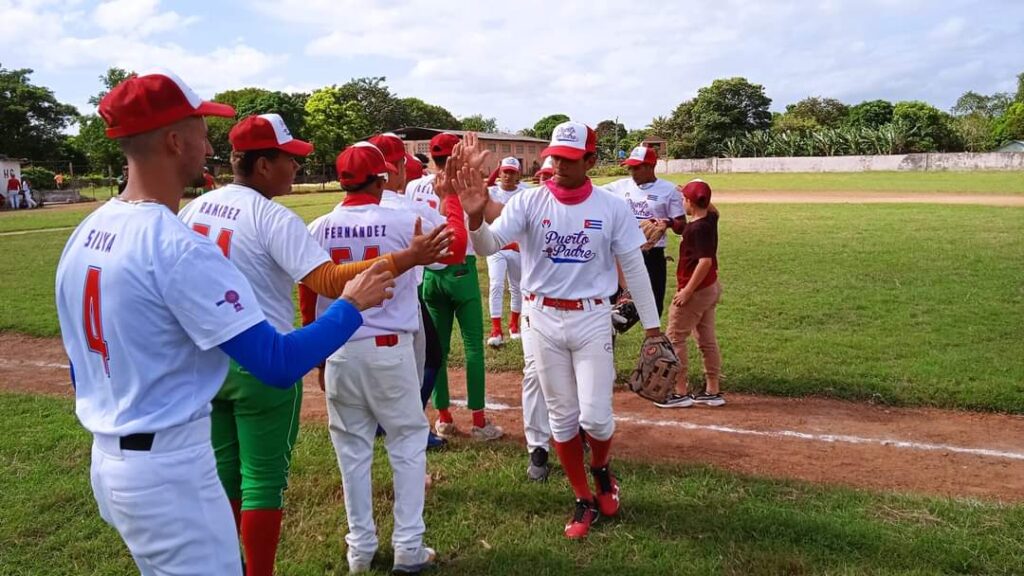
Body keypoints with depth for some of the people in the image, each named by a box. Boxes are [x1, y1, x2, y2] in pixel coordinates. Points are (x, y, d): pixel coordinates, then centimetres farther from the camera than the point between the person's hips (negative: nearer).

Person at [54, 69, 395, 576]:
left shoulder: (83, 235, 4)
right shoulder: (179, 247, -23)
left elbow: (82, 367, 13)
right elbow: (279, 365, -25)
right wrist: (353, 305, -10)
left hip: (105, 461, 9)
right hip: (168, 471, -9)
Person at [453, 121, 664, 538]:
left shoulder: (612, 207, -5)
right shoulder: (529, 202, -6)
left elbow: (634, 267, 1)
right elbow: (489, 245, -18)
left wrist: (652, 326, 1)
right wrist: (475, 216, -40)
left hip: (592, 320, -1)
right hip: (544, 320, 1)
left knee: (595, 416, -5)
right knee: (562, 417, 10)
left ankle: (602, 471, 31)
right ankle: (584, 501, 28)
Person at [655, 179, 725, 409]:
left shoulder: (697, 228, -21)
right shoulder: (710, 219, 5)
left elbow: (705, 260, -28)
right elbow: (713, 209, 31)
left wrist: (687, 290, -25)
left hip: (696, 290, -9)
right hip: (711, 288, 9)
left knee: (675, 338, 0)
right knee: (707, 340, 14)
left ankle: (680, 393, 2)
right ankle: (712, 392, 20)